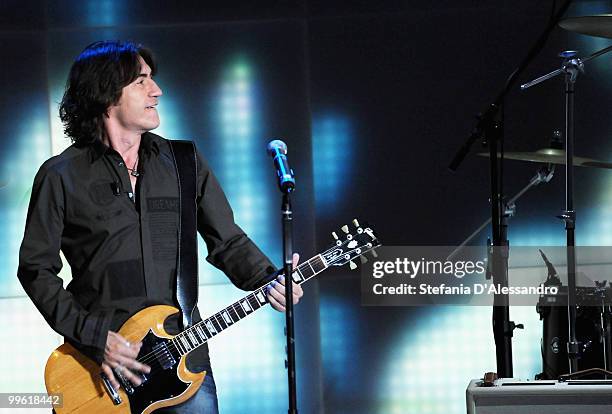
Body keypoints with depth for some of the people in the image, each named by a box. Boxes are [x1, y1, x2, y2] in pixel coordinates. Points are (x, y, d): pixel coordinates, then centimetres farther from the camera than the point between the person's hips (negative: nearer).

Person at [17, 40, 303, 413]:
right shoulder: (62, 176, -2)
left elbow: (228, 242, 11)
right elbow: (36, 268, -1)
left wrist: (270, 281, -8)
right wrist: (93, 336, -10)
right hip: (100, 366, -2)